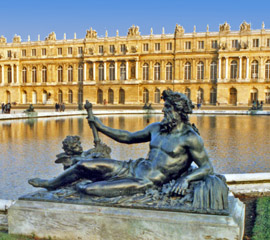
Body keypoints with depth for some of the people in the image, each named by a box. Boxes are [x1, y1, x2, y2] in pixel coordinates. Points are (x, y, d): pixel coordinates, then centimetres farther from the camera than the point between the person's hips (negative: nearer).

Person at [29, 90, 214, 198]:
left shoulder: (190, 137, -12)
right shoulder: (156, 128, 9)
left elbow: (207, 167, -11)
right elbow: (128, 137, 20)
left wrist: (185, 179, -28)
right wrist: (101, 127, 18)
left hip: (147, 183, -7)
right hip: (133, 168, 7)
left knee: (89, 189, -19)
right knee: (83, 165, 4)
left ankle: (83, 187, 21)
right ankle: (51, 184, 32)